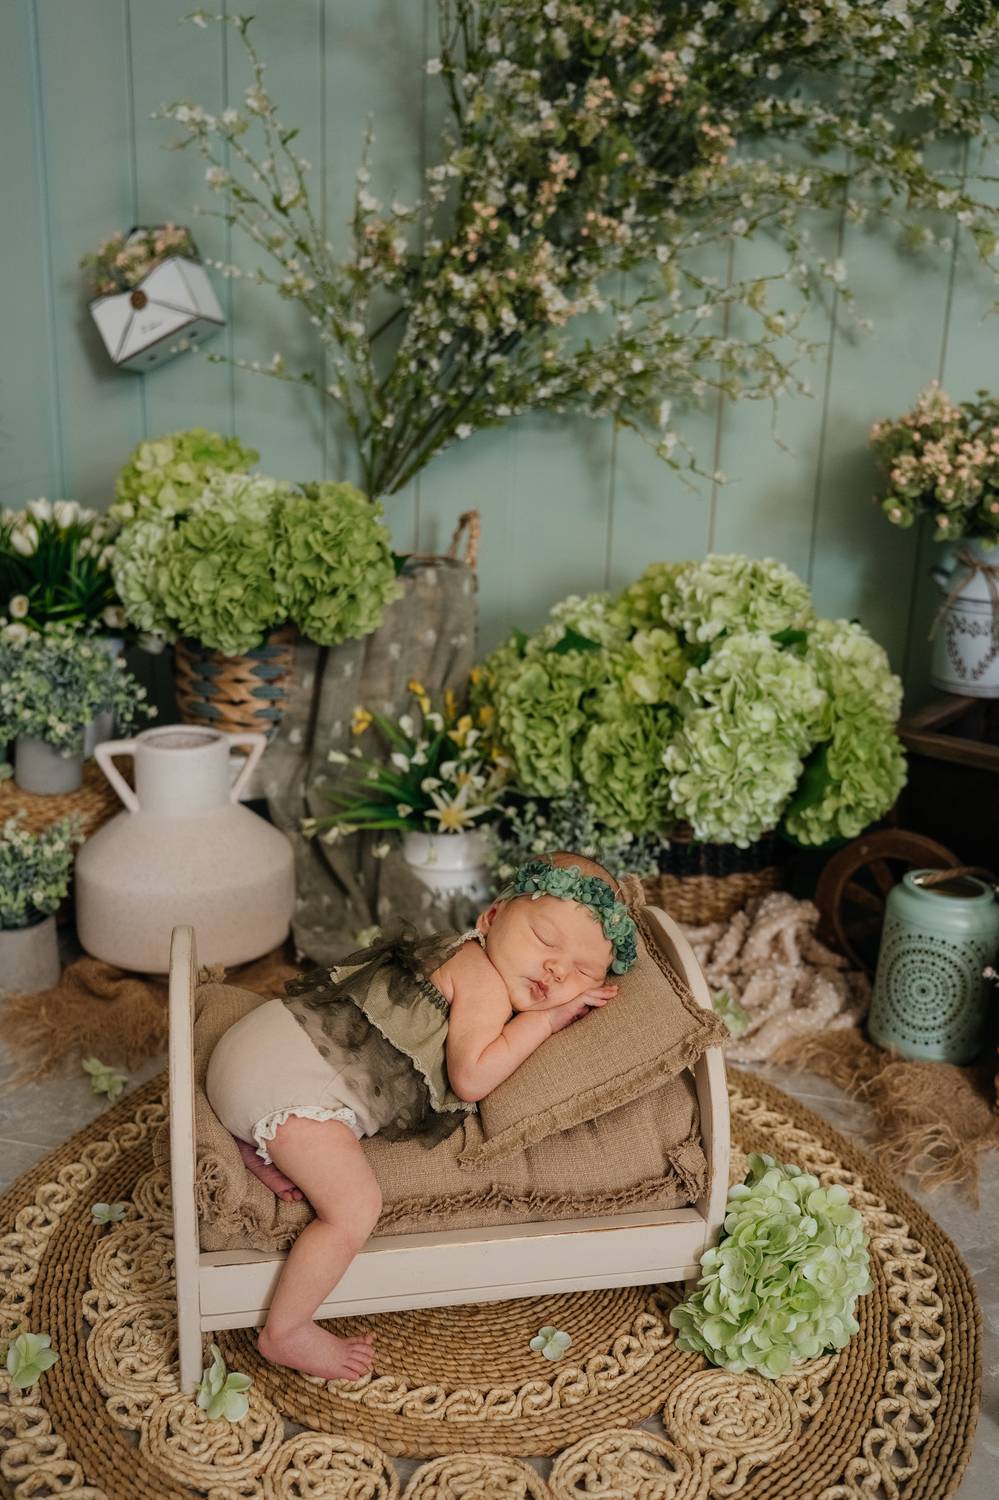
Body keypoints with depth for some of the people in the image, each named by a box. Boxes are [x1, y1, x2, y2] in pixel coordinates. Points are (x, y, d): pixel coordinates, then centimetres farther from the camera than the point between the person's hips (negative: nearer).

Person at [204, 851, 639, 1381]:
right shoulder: (483, 979, -13)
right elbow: (470, 1077, -22)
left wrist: (566, 1001, 10)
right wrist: (543, 1018, -13)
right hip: (287, 1076, -10)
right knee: (354, 1207, -14)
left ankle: (255, 1143, 18)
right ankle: (285, 1332, 1)